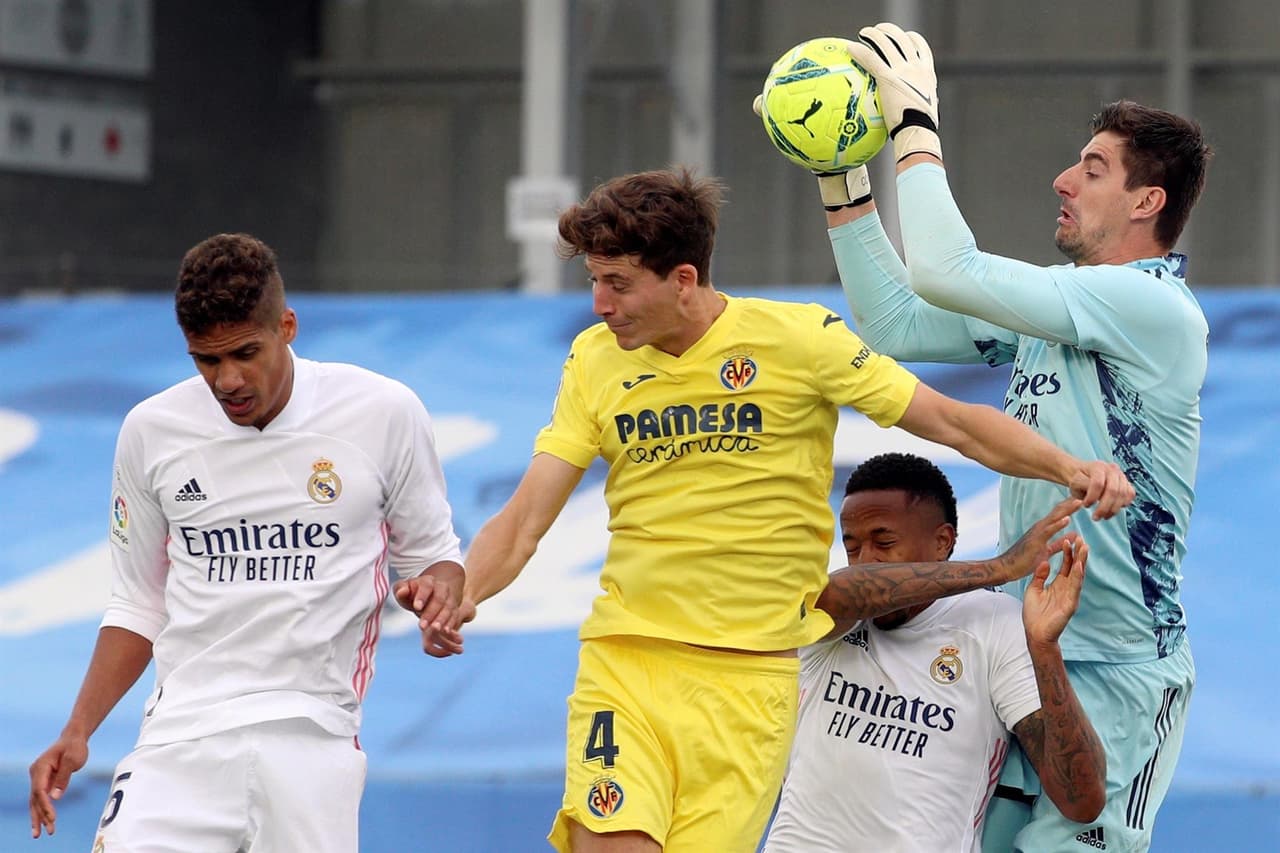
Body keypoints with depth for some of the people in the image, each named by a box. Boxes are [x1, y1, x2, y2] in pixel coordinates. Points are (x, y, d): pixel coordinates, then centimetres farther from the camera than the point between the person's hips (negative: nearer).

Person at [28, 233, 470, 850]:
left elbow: (430, 551, 11)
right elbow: (138, 604, 14)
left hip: (312, 734, -1)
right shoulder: (151, 431, 5)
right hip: (182, 735, 1)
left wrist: (437, 591, -13)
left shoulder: (383, 413, -1)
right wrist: (77, 733, 4)